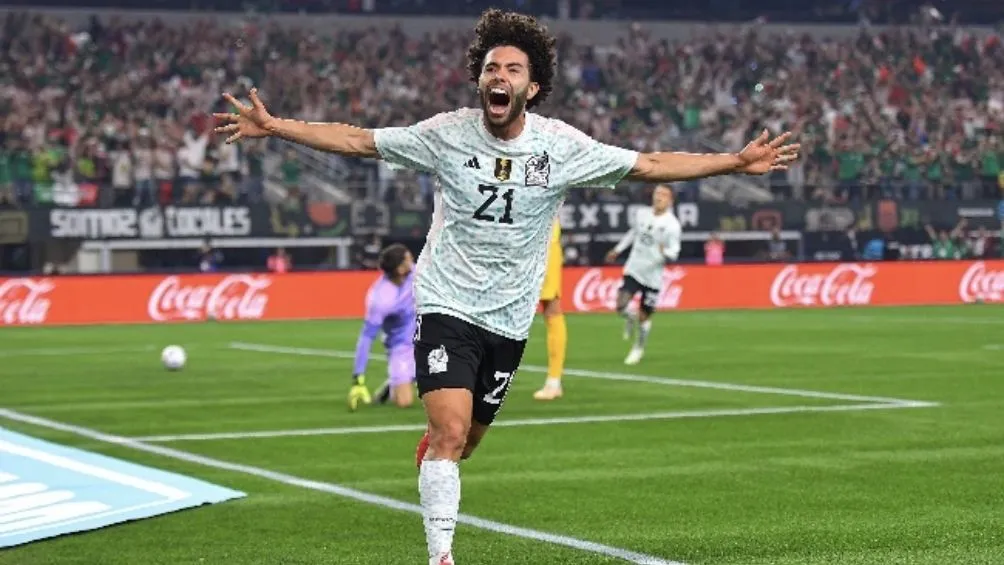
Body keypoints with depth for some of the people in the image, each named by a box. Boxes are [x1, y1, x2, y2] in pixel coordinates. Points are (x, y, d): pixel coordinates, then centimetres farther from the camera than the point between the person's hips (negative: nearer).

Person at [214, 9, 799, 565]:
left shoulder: (562, 146, -6)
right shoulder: (446, 134, -9)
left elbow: (649, 165, -2)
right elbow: (357, 140, -2)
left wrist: (738, 161, -8)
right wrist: (273, 126, -8)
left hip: (510, 318, 3)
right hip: (446, 306, -2)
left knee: (465, 439, 15)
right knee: (451, 432, -20)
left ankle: (427, 448, 52)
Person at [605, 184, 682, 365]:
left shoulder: (672, 225, -11)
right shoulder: (642, 214, 3)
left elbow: (674, 253, -12)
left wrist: (666, 252, -35)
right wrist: (617, 250, 32)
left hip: (653, 276, -3)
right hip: (633, 269, 3)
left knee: (644, 317, 3)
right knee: (621, 305, -15)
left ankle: (638, 349, 28)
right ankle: (630, 318, 22)